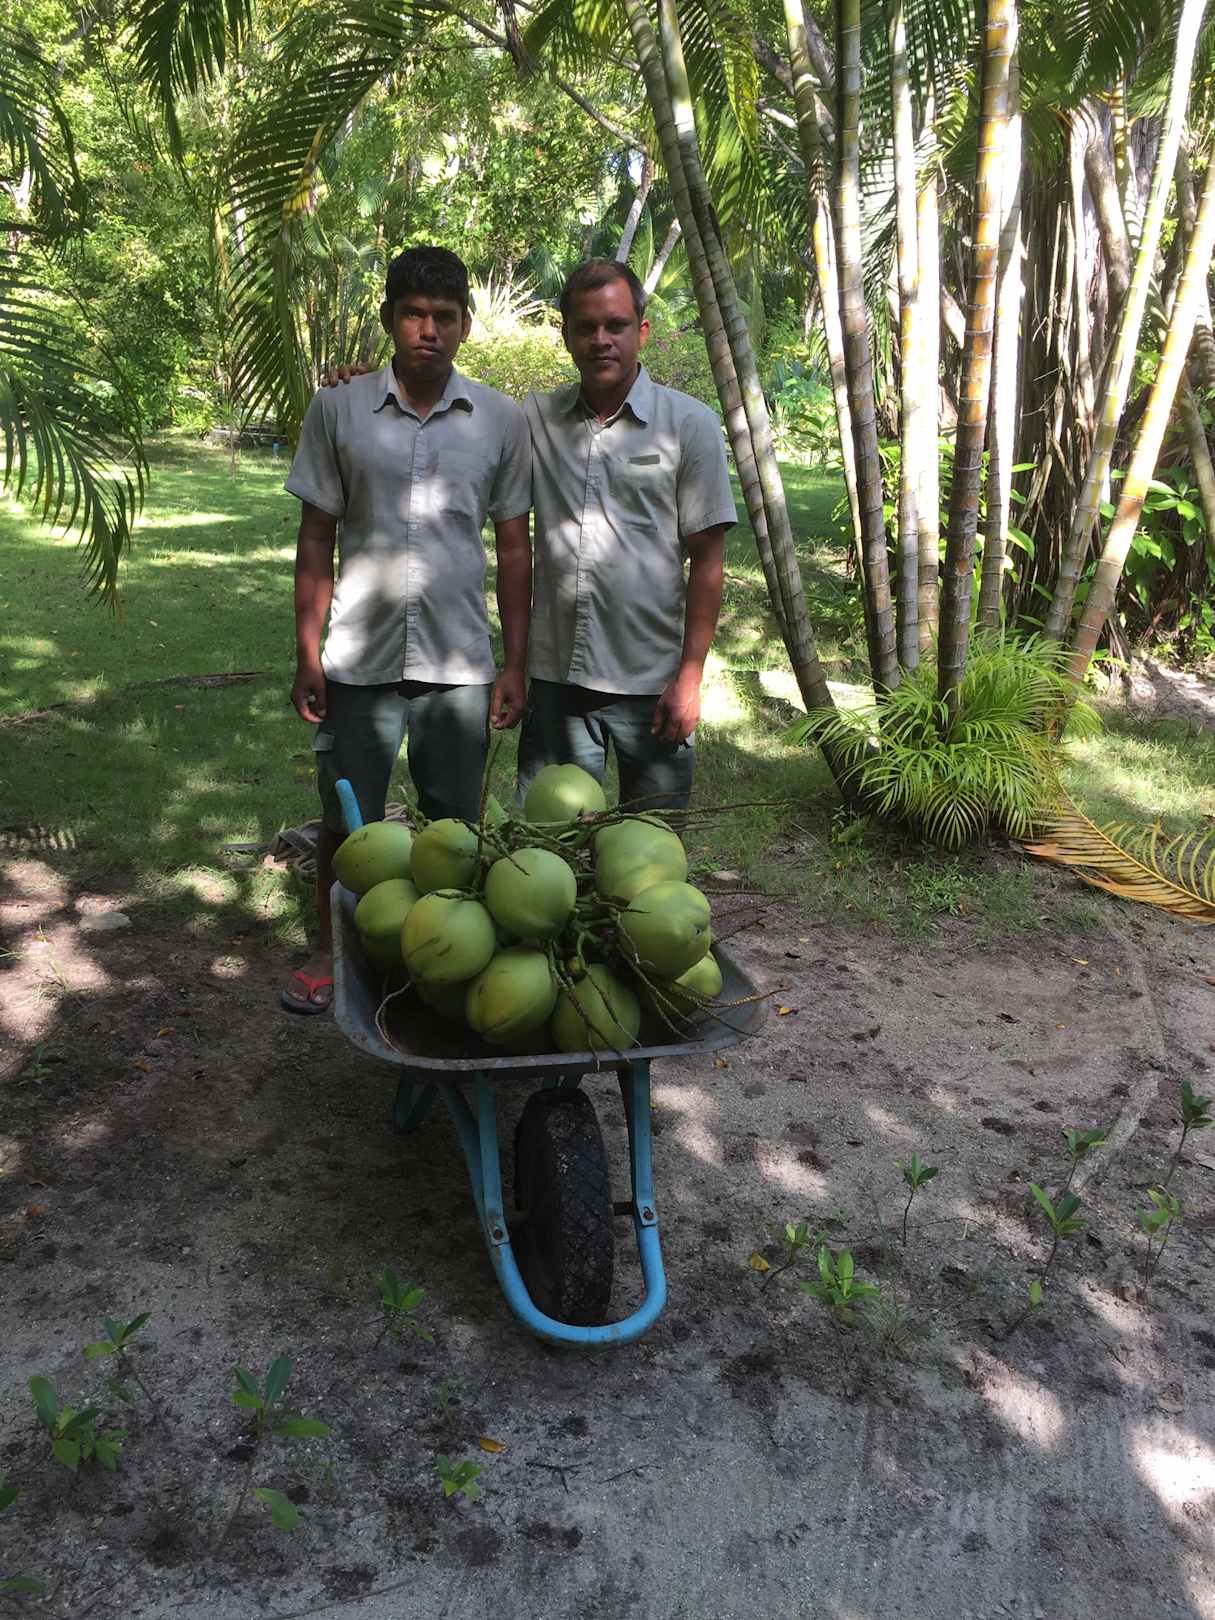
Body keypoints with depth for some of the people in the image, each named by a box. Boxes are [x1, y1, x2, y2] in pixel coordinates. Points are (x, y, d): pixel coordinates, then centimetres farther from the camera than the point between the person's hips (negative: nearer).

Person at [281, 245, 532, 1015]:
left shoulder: (501, 420, 1)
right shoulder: (338, 410, 0)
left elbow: (514, 547, 4)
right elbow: (317, 537, 3)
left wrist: (516, 664, 1)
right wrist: (307, 654, -1)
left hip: (460, 662, 0)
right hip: (360, 660, 0)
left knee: (457, 824, 9)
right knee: (346, 819, 10)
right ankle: (330, 951, 31)